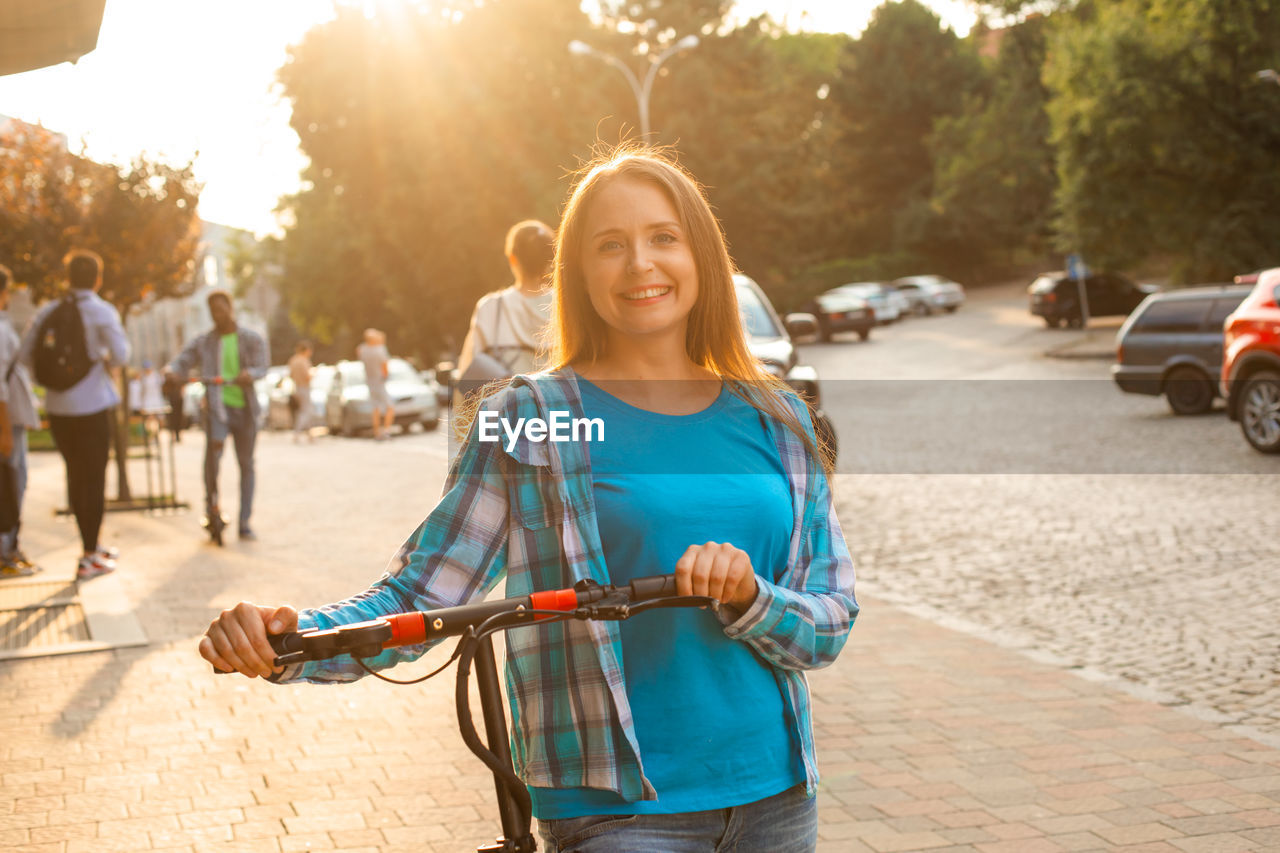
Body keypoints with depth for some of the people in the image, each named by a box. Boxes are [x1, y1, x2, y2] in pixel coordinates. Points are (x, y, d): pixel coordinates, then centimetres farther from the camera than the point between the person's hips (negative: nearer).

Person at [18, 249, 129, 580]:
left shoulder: (47, 312, 5)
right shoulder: (102, 312, -8)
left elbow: (25, 355, 2)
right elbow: (120, 355, -15)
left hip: (57, 406, 5)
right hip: (91, 404, -5)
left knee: (75, 476, 16)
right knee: (93, 478, 2)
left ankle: (92, 545, 29)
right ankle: (89, 558, 5)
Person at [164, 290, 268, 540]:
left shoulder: (252, 339, 6)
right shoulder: (203, 342, 8)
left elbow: (261, 367, -7)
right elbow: (181, 361, -1)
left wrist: (249, 374, -31)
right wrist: (171, 372, -25)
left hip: (245, 407, 1)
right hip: (217, 405, -1)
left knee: (246, 464, 5)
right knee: (214, 443, -31)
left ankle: (244, 523, 13)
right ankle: (211, 500, -15)